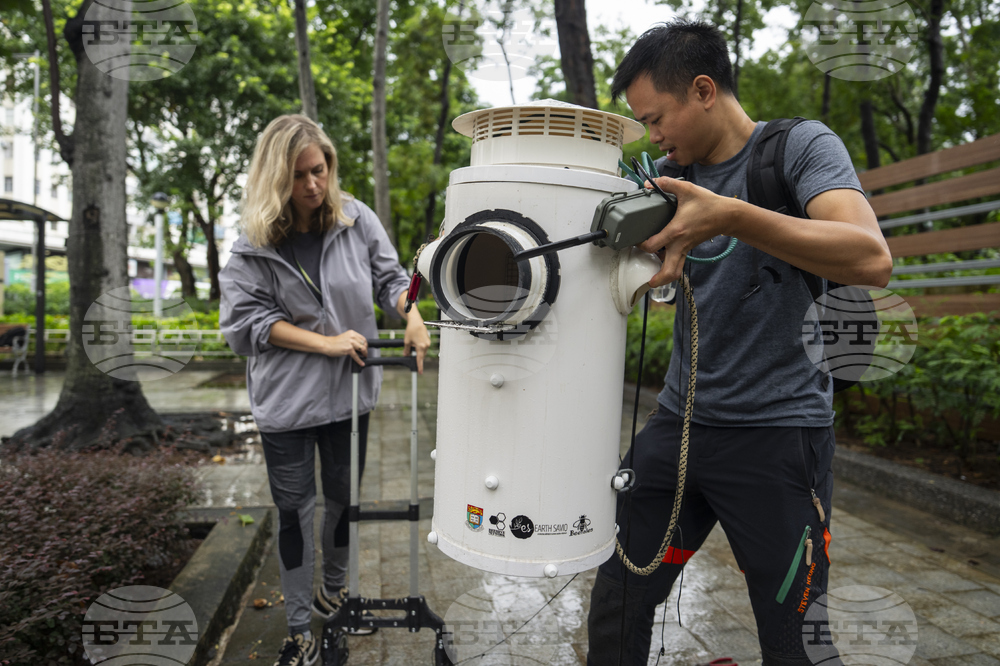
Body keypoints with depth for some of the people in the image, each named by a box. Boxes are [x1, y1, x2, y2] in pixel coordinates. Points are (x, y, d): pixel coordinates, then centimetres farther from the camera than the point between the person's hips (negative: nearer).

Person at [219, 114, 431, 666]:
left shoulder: (357, 219, -4)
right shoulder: (253, 244, -9)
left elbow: (389, 276, 2)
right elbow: (244, 318, -12)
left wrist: (411, 313, -19)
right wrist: (326, 342, -19)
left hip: (350, 391, 3)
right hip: (286, 398, -2)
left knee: (343, 495, 18)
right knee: (295, 509, 9)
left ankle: (335, 590, 44)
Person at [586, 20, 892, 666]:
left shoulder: (801, 146, -4)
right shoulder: (668, 177, 11)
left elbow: (871, 259, -22)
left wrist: (727, 215, -32)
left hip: (778, 427, -4)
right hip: (678, 421, 5)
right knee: (616, 604, 8)